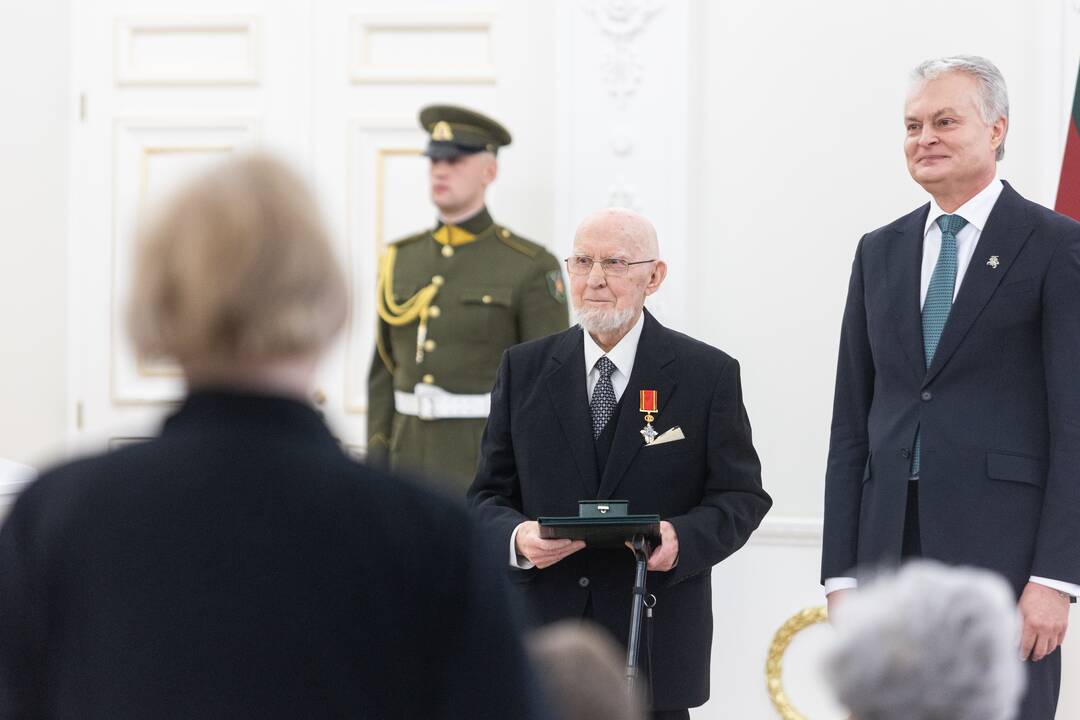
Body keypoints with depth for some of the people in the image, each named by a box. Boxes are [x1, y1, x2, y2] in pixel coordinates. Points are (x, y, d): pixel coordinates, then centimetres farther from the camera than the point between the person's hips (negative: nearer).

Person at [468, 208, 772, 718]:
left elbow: (741, 497, 1)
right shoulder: (524, 369, 8)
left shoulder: (709, 374, 2)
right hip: (542, 633, 2)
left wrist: (683, 539, -19)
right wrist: (518, 537, -14)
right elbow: (489, 496, 8)